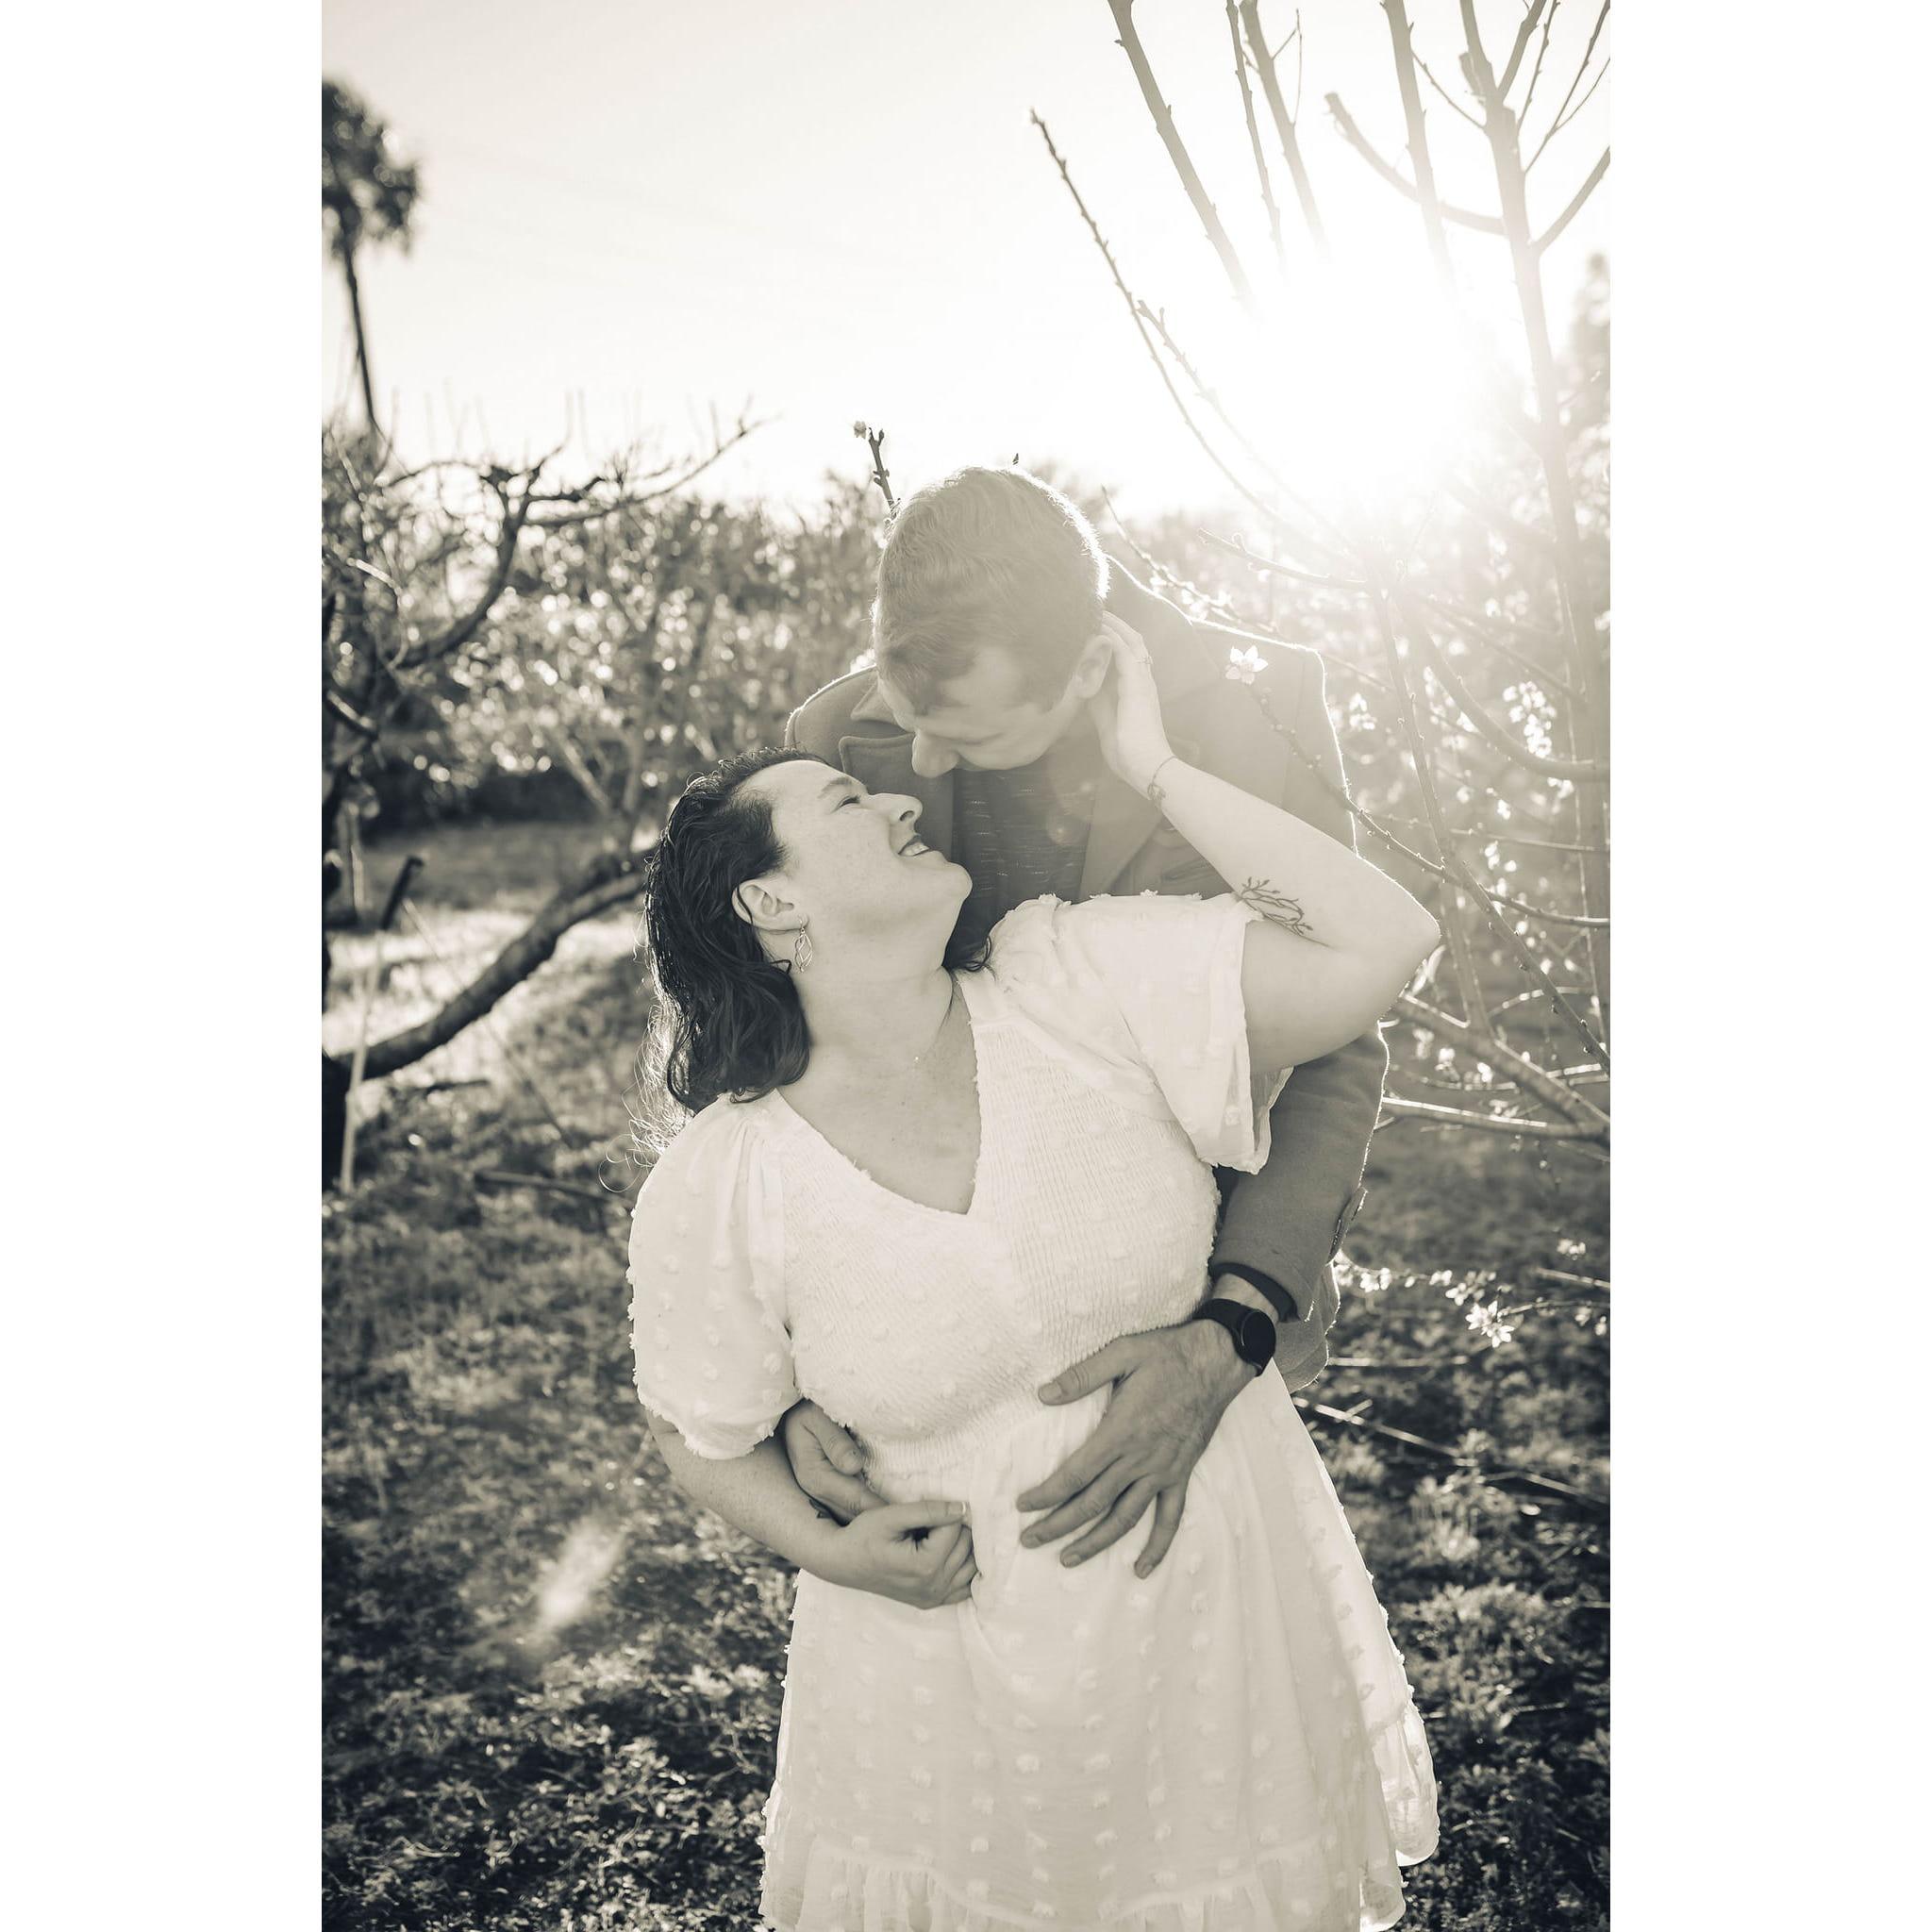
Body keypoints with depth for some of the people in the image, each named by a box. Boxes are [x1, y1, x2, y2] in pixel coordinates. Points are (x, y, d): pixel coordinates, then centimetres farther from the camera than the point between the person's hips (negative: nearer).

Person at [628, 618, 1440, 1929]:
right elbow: (703, 1433, 1)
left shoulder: (1079, 985, -16)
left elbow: (1380, 945, -25)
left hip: (1223, 1596, 2)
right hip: (954, 1660, -1)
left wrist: (1152, 769, -19)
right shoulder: (716, 1198, -17)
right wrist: (833, 1551, -17)